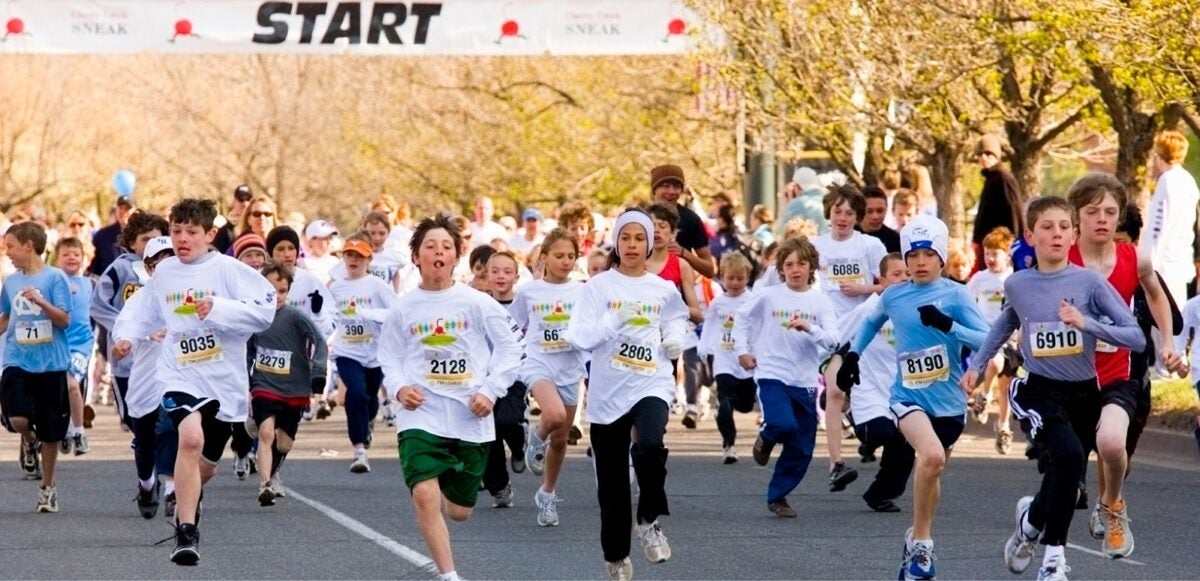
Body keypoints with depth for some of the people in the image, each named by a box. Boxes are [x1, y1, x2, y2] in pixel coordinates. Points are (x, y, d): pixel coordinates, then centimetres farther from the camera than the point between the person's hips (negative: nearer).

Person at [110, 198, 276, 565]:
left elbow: (264, 310, -16)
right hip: (180, 376, 0)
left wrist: (219, 308, -26)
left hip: (224, 380, 0)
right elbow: (151, 314, 23)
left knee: (205, 465, 16)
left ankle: (186, 499, 54)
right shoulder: (164, 272, 5)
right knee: (191, 437, -29)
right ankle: (186, 532, -22)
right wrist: (128, 337, 7)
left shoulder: (228, 270, -8)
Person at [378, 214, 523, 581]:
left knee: (459, 511, 11)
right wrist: (399, 388, -10)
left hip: (470, 418, 1)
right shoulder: (404, 309, 1)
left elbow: (510, 348, 3)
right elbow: (389, 358, 9)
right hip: (421, 416, -1)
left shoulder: (477, 304, -2)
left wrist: (491, 390, -8)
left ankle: (449, 487, 49)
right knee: (424, 495, -21)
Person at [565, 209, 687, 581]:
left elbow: (676, 324, 24)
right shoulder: (599, 286, 0)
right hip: (607, 392, 0)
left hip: (652, 385, 0)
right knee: (611, 482, 6)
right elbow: (579, 337, -8)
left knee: (649, 447, -31)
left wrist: (676, 341, 2)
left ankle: (649, 521, -7)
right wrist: (615, 320, -21)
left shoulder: (665, 291, 6)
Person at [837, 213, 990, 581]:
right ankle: (921, 542, -13)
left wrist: (947, 325, -28)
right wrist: (853, 354, 17)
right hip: (908, 396, -1)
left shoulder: (955, 295, -7)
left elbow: (987, 341, -17)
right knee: (932, 455, -28)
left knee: (931, 472, 14)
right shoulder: (893, 296, 2)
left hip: (949, 402, 1)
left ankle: (918, 543, 38)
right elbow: (871, 321, 25)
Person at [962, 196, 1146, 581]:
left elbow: (1136, 337, -13)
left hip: (1083, 394, 2)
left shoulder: (1089, 282, -8)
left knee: (1066, 477, 8)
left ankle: (1031, 519, 39)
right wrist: (977, 364, 19)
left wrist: (1086, 323, -24)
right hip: (1039, 393, -1)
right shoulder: (1017, 285, -1)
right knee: (1069, 455, -26)